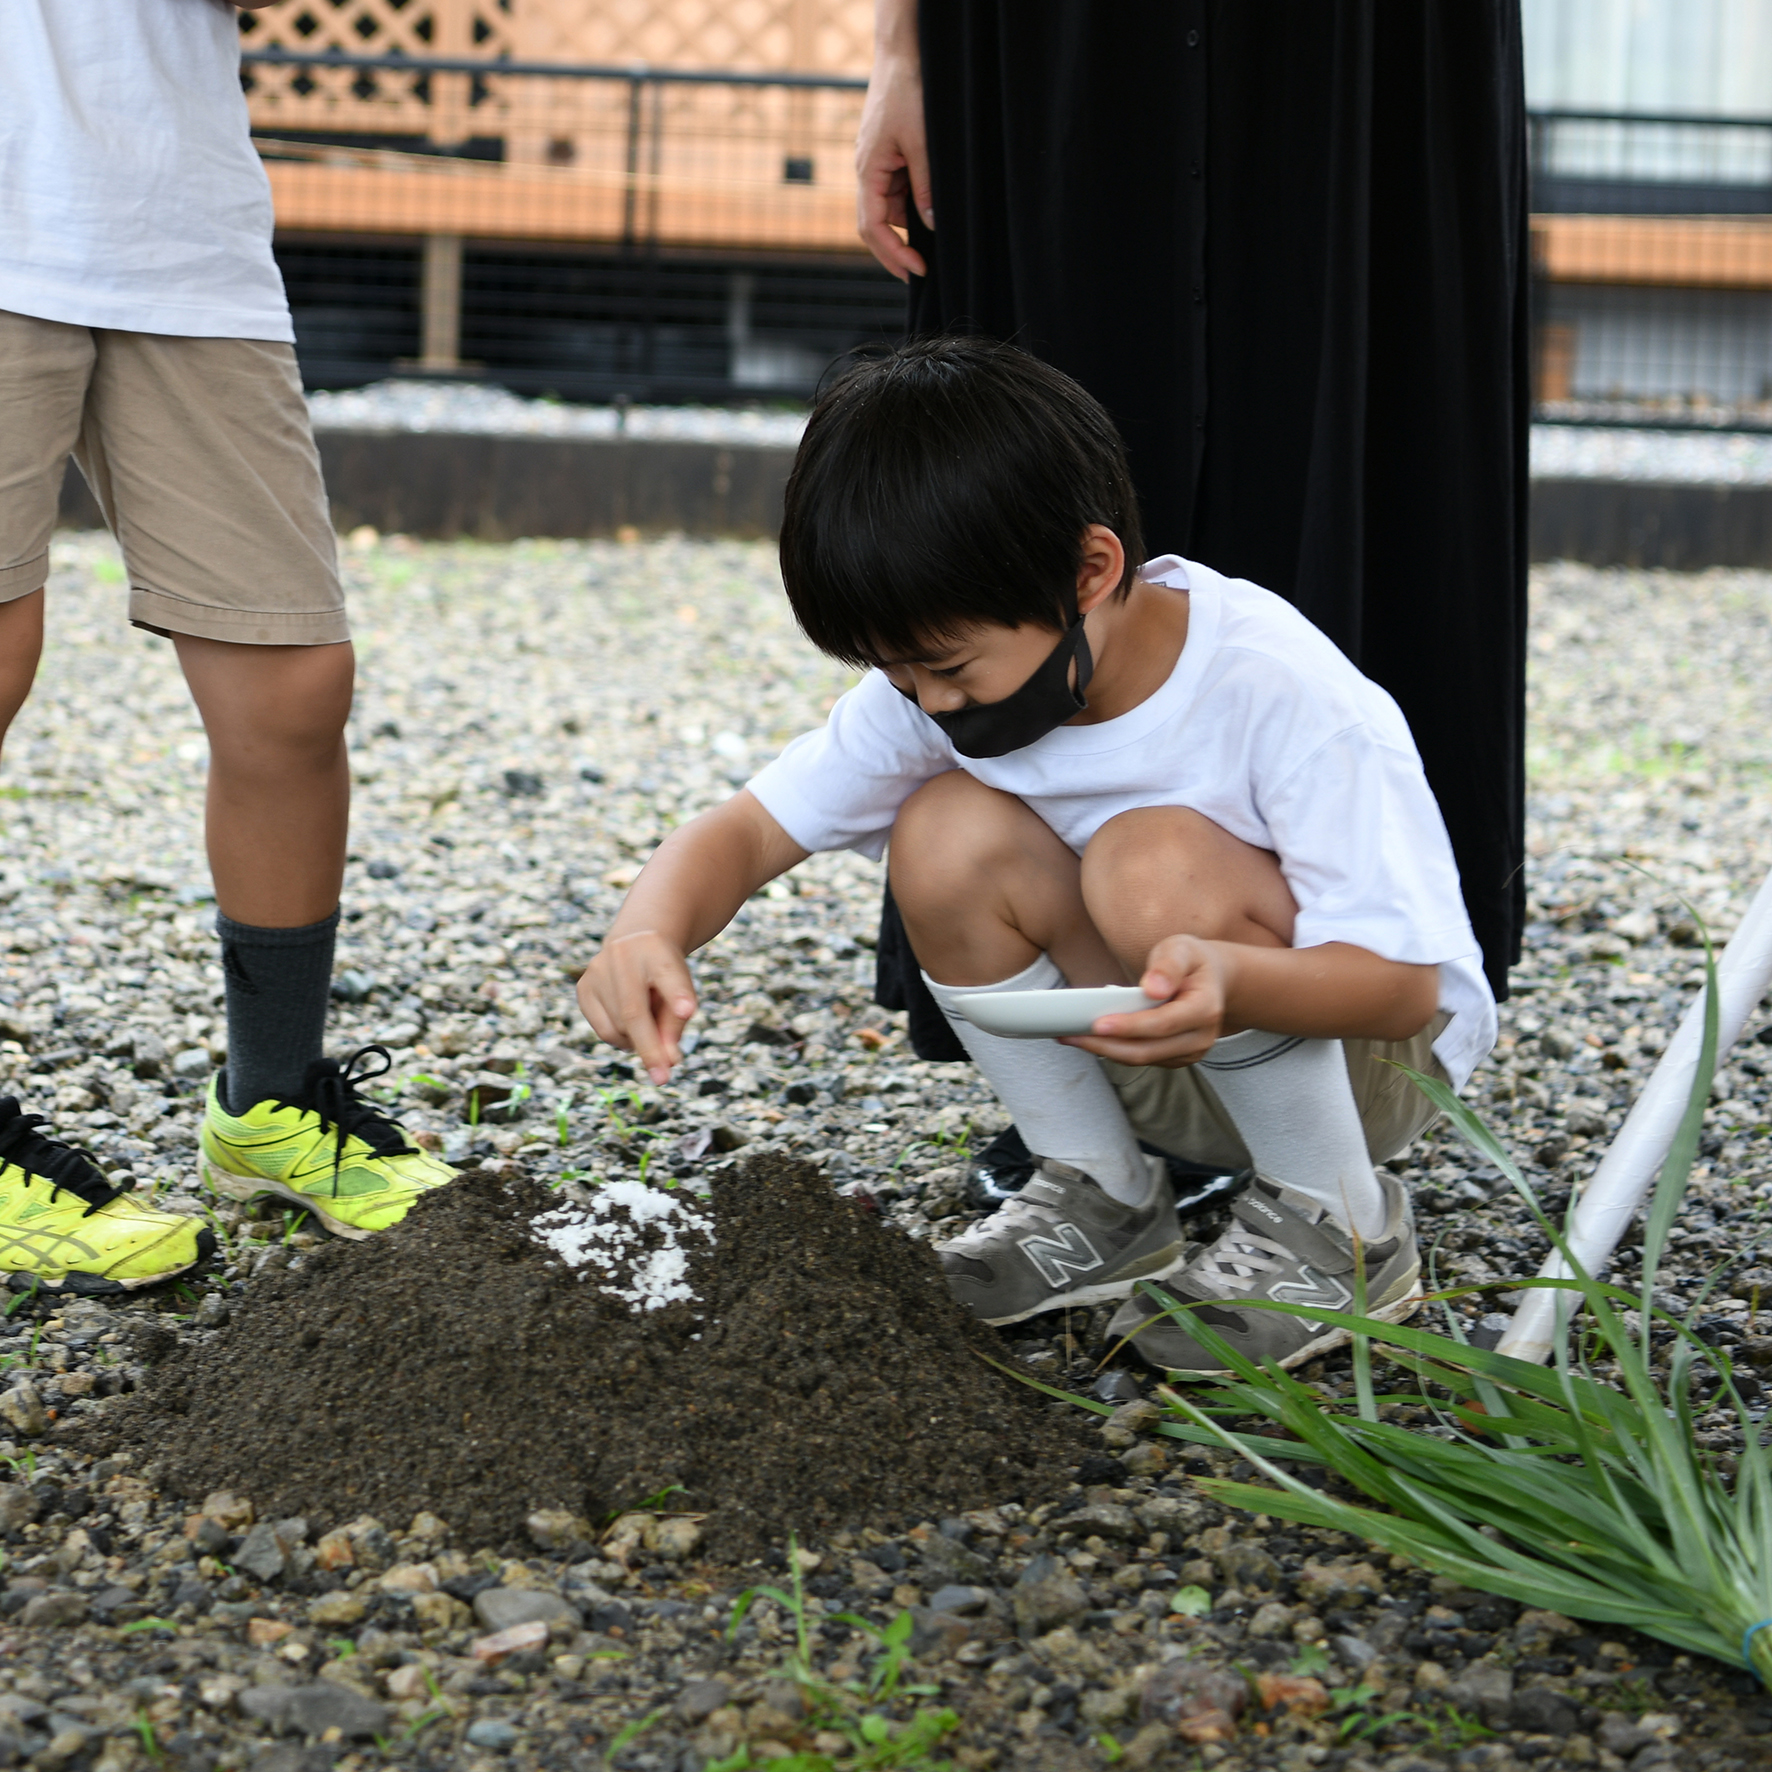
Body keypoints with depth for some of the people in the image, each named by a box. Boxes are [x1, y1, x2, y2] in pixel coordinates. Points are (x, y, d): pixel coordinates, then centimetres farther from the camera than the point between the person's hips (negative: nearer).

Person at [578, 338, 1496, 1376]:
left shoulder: (1277, 693, -27)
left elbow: (1406, 984, -28)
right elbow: (747, 830, -9)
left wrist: (1230, 983, -49)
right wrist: (651, 930, -33)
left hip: (1366, 1055, -5)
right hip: (1167, 1071, 5)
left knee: (1155, 865, -33)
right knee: (948, 833, -19)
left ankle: (1339, 1226, -12)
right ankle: (1106, 1204, -2)